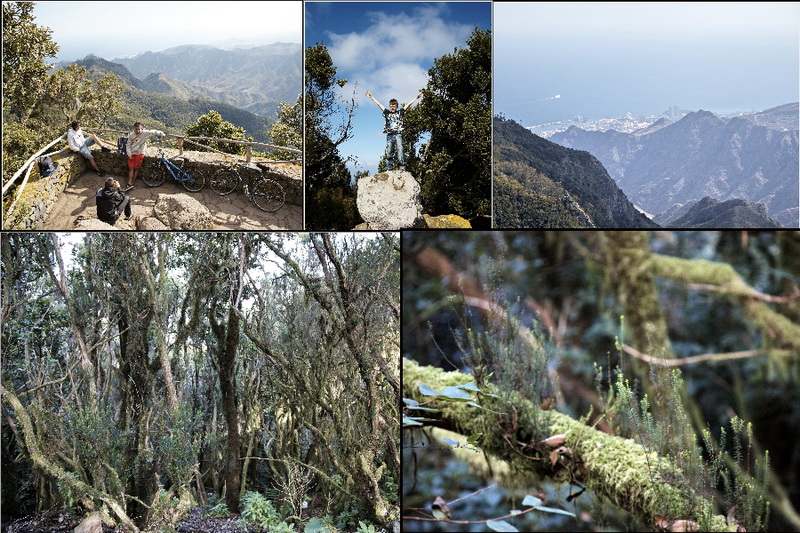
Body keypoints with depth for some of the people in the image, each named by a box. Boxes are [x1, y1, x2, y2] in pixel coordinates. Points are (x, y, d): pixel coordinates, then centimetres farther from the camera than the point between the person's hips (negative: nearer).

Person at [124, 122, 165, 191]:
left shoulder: (145, 133, -12)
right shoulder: (131, 135, -4)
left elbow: (153, 132, -3)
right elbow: (128, 145, 2)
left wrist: (162, 134, 0)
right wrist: (129, 154, -5)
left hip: (139, 154, -2)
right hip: (132, 154, 2)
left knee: (136, 168, 3)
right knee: (131, 168, -2)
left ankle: (132, 183, 10)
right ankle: (129, 184, -6)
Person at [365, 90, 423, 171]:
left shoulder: (400, 112, 13)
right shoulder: (387, 113, 16)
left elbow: (408, 104, 13)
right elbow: (378, 104, 20)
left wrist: (417, 97, 12)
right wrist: (371, 97, 24)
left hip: (398, 134, -2)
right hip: (389, 135, 2)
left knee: (400, 151, -12)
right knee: (389, 153, 0)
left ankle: (402, 167, -18)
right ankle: (389, 169, -1)